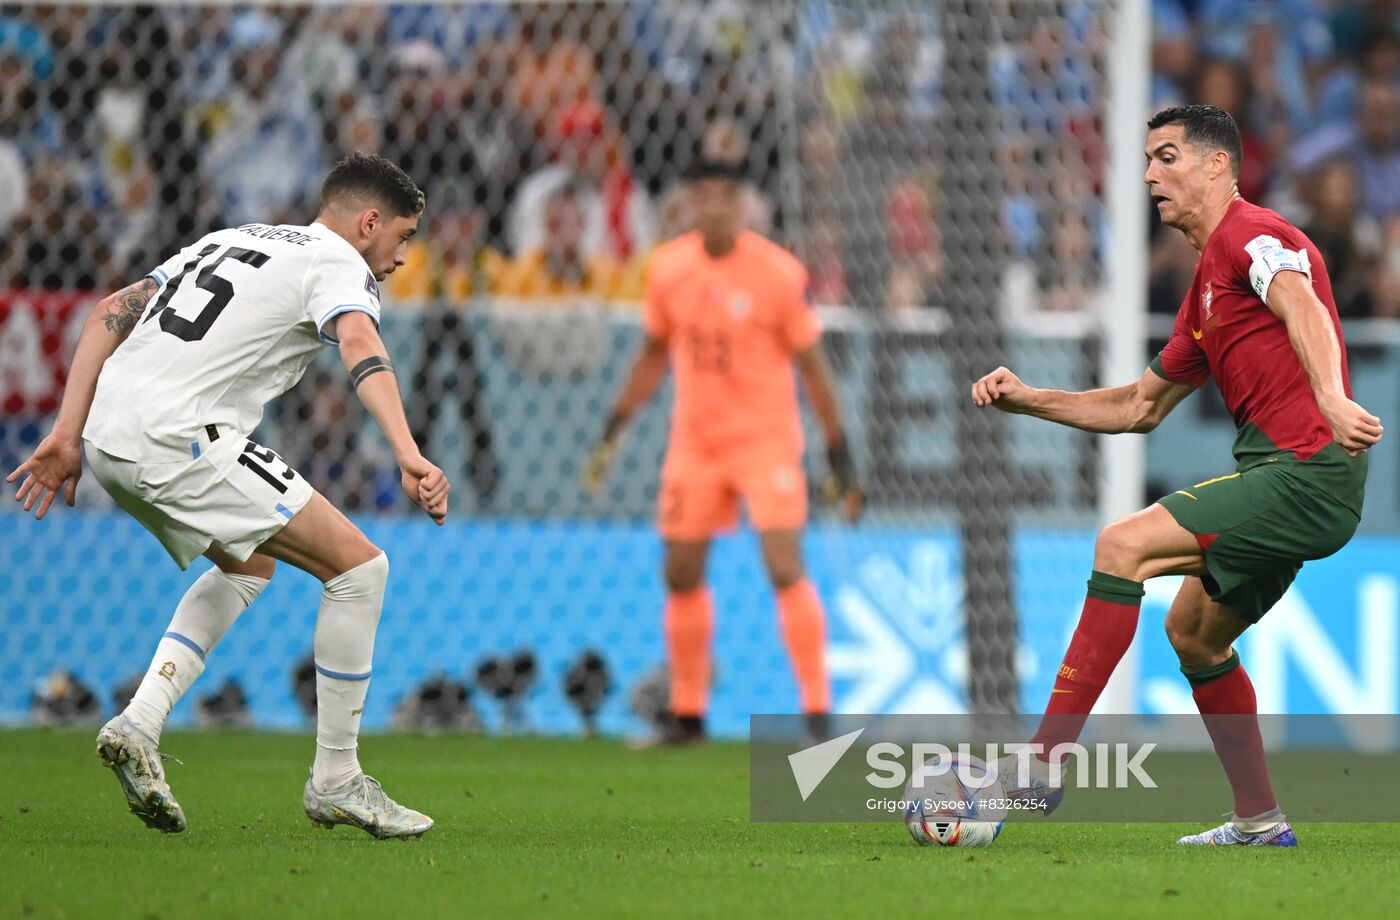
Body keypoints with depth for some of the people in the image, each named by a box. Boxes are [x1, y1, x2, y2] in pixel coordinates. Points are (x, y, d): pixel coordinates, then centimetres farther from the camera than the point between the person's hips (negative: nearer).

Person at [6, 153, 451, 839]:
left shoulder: (230, 240, 28)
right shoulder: (341, 264, 4)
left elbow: (111, 313, 21)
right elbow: (360, 348, -18)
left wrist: (67, 436, 17)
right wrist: (409, 457, -33)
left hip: (108, 442, 9)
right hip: (179, 441, -9)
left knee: (250, 565, 30)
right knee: (359, 568, -1)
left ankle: (141, 724, 13)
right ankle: (335, 782, 6)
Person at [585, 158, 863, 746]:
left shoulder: (779, 273, -12)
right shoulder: (667, 268, 1)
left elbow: (811, 365, -5)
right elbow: (654, 354, 15)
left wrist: (839, 458, -6)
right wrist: (612, 432, 13)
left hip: (766, 441, -5)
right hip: (694, 445, 5)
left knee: (786, 570, -15)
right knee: (681, 576, 7)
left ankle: (818, 713, -8)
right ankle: (687, 715, 20)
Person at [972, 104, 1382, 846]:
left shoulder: (1250, 235, -7)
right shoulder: (1206, 287, 24)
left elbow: (1301, 307, -28)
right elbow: (1141, 406, 30)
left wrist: (1331, 398, -48)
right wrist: (1027, 400, 20)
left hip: (1308, 471, -10)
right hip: (1288, 480, 10)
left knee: (1124, 545, -18)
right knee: (1193, 631, 21)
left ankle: (1043, 764, -20)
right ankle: (1259, 821, 27)